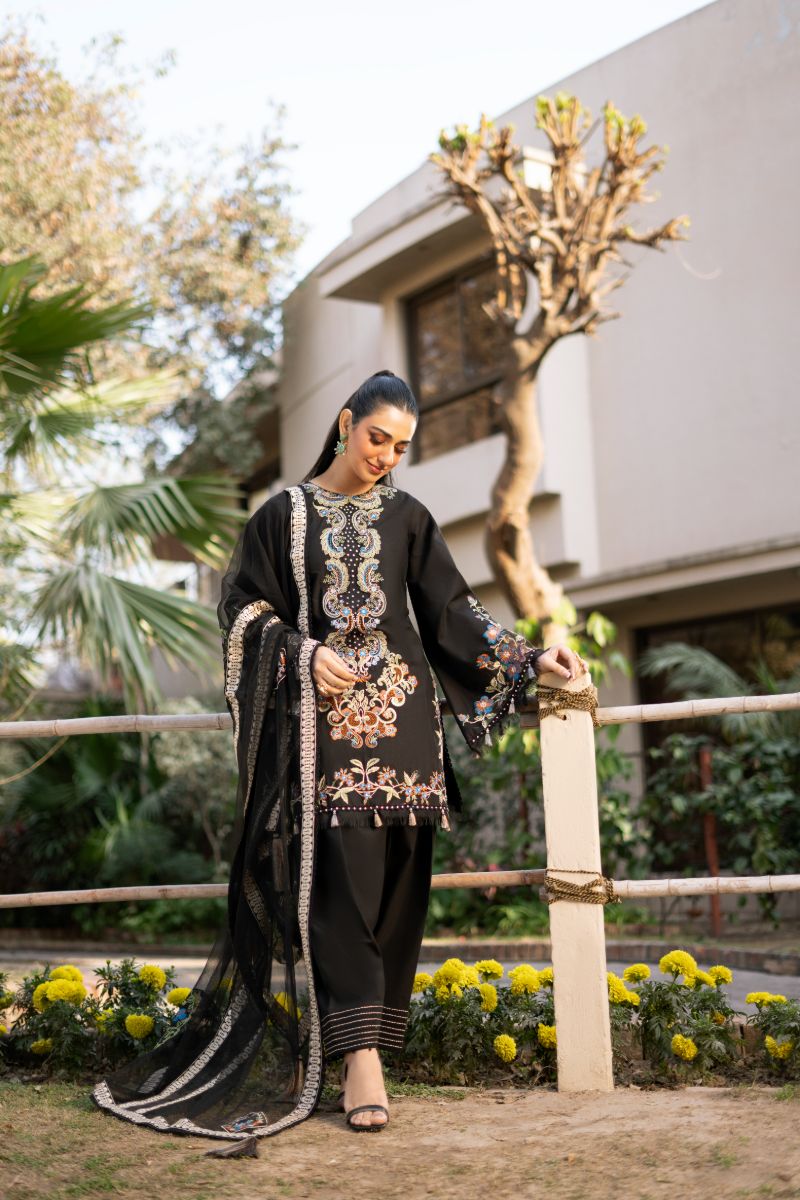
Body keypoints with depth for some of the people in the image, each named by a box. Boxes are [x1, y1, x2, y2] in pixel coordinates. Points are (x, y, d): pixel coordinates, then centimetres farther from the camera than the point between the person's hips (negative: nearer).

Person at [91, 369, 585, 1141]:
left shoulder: (407, 517, 12)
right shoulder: (284, 514, 7)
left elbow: (451, 611, 11)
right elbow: (243, 607, 5)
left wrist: (529, 659, 2)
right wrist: (305, 655, -11)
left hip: (399, 718, 3)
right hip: (321, 718, -3)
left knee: (396, 878, 1)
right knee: (341, 875, -11)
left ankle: (370, 1036, 10)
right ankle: (359, 1055, -11)